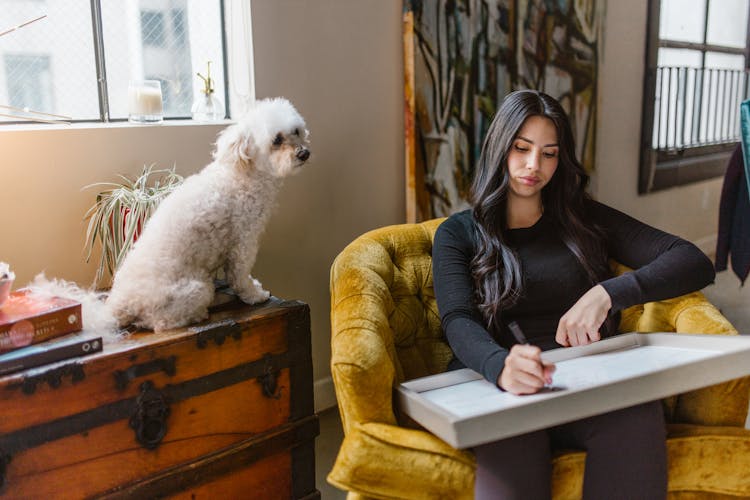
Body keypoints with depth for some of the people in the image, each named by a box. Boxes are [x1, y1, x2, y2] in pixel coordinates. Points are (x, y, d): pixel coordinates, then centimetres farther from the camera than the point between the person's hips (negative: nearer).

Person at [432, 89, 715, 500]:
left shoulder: (586, 220, 18)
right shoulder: (458, 233, 13)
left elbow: (696, 264, 8)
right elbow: (458, 323, -5)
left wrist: (608, 293, -13)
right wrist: (501, 366, -31)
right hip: (497, 389, -2)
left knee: (637, 407, -35)